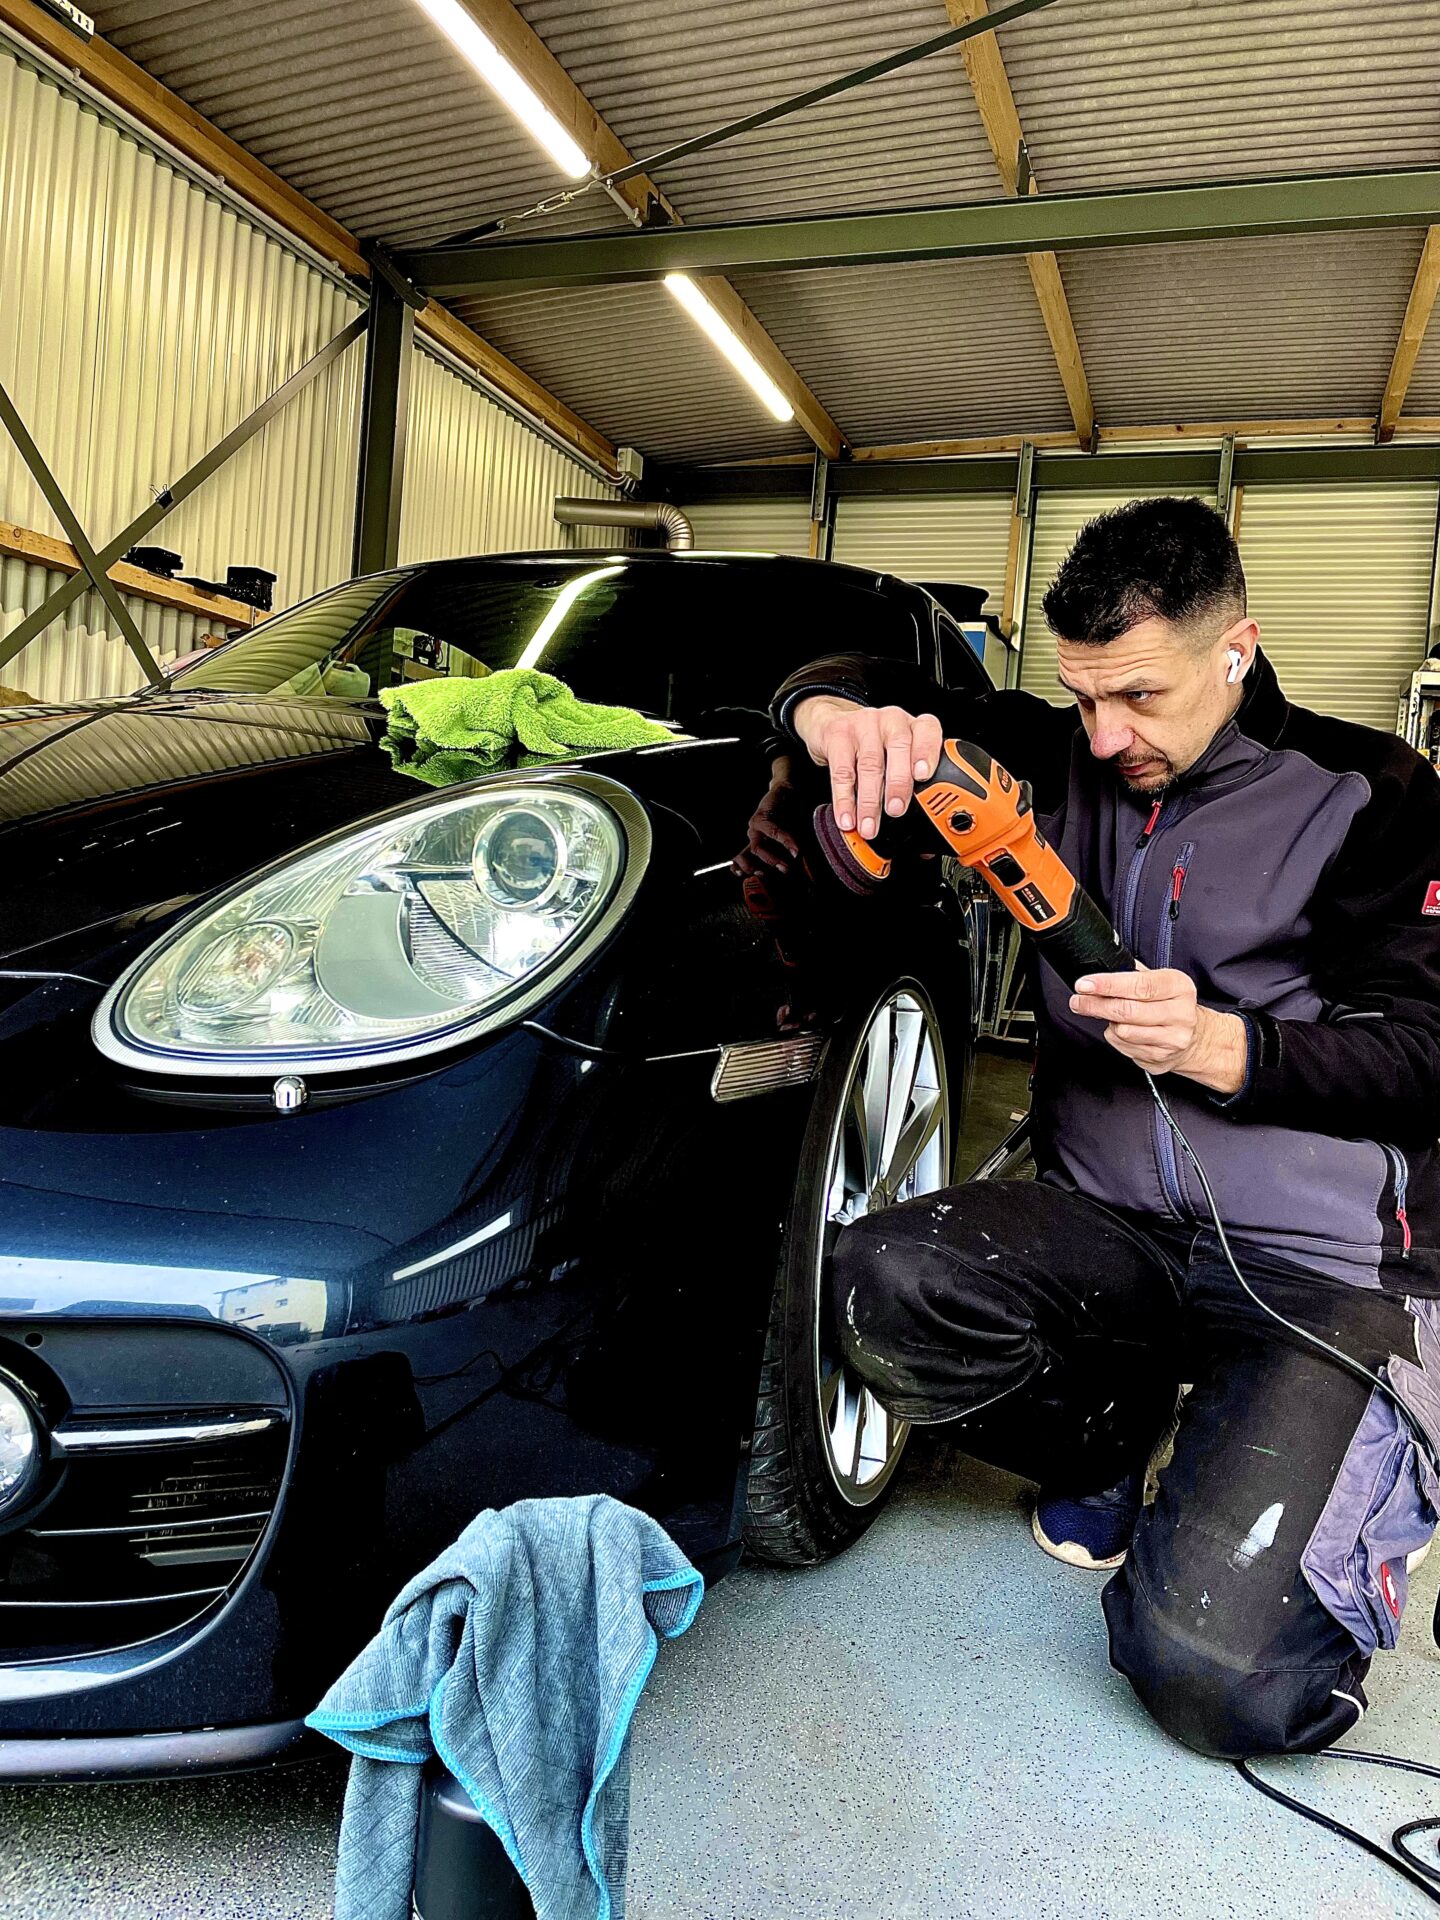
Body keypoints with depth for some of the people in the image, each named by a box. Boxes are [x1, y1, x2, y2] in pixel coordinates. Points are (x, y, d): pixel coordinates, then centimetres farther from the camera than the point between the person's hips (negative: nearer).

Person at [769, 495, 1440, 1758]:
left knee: (1218, 1676, -20)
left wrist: (1227, 1050, -24)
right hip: (1108, 1226, 4)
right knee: (887, 1282, -27)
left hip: (1315, 1269, -4)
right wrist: (833, 709, -19)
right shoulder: (1067, 765, 6)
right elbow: (887, 691, 6)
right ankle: (1111, 1442, 6)